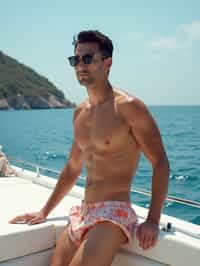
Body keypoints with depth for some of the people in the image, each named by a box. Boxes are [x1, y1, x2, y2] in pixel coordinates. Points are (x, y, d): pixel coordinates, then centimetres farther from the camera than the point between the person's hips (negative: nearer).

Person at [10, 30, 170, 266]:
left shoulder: (128, 107, -11)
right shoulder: (80, 113, 11)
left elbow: (160, 163, -9)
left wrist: (153, 220, -17)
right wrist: (45, 211, 21)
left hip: (114, 214, -7)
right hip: (82, 214, 7)